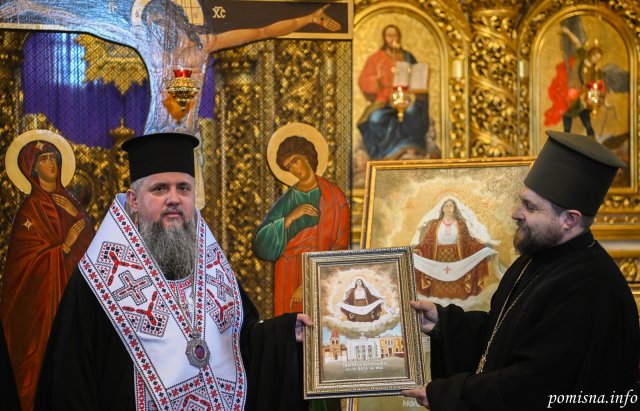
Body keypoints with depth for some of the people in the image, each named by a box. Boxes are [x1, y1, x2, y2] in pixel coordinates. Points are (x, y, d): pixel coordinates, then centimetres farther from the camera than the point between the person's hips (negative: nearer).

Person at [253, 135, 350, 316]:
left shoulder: (332, 196, 0)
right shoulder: (287, 200, 10)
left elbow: (340, 247, -6)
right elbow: (261, 245, 1)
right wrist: (290, 218, -12)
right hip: (289, 275, 3)